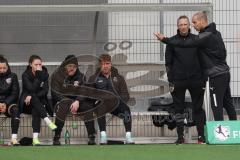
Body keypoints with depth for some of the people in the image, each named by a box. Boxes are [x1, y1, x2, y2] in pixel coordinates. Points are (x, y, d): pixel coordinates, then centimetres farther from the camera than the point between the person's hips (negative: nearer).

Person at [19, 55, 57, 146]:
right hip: (26, 104, -2)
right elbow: (32, 89, -21)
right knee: (34, 98, -36)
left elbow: (45, 91, -7)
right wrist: (38, 75, -24)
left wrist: (32, 96, -22)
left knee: (35, 110, -34)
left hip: (40, 102, 2)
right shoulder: (25, 75, -6)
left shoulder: (44, 74, 3)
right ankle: (48, 121, -51)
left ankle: (35, 138, -46)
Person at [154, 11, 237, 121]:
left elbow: (185, 44, -21)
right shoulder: (215, 33, 12)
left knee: (216, 106, -5)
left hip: (217, 75, -9)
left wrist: (164, 39, -18)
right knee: (227, 103, 14)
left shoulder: (206, 37, -17)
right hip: (224, 73, 9)